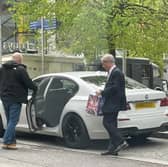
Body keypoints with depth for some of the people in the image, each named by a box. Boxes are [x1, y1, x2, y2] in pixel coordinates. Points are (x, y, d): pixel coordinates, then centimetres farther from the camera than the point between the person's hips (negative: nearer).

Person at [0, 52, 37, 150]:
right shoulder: (20, 69, -13)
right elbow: (28, 82, -12)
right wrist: (35, 88, 5)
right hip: (15, 99, -7)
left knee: (10, 121, 14)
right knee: (13, 121, -5)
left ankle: (12, 141, 14)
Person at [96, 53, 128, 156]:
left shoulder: (116, 72, -14)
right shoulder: (112, 72, 18)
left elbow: (114, 88, -21)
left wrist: (102, 93, -14)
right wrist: (102, 92, 9)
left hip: (113, 104, -11)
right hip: (112, 104, 11)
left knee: (107, 122, -13)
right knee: (111, 124, 10)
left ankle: (121, 142, -11)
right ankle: (113, 149, 12)